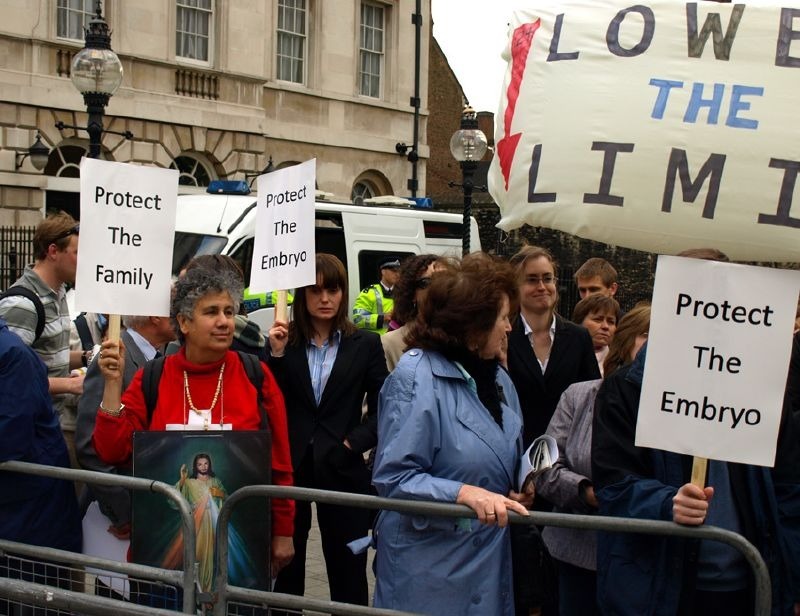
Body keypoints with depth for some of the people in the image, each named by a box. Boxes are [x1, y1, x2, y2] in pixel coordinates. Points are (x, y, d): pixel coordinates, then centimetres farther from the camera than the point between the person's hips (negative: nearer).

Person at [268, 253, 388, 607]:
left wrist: (354, 443, -11)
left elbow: (382, 409, 2)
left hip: (341, 468, 0)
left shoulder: (365, 345, 2)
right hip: (288, 465, 1)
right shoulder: (282, 341, 1)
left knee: (347, 569, 7)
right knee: (285, 564, 12)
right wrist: (276, 355, -14)